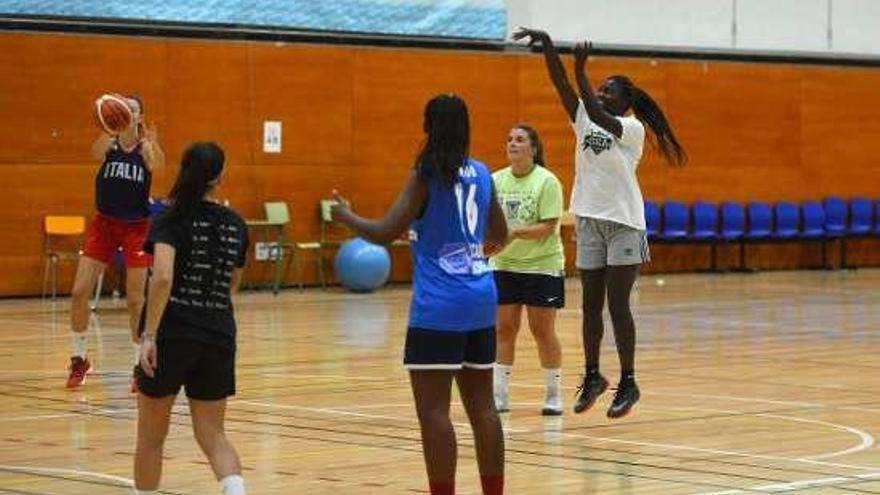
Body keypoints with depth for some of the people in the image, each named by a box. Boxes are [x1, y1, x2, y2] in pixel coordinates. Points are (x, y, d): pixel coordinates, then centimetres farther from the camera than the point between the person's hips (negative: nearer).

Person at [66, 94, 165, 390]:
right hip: (104, 224, 1)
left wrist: (154, 144, -50)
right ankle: (79, 359, 14)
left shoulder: (145, 147, -5)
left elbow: (156, 166, -27)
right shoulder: (108, 143, -5)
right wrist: (108, 130, -52)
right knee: (79, 292, -3)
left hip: (137, 227, -1)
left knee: (135, 299, -2)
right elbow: (97, 152, -30)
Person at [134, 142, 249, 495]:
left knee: (151, 437, 13)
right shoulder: (235, 224, 7)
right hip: (219, 336, 4)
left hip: (171, 335, -4)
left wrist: (149, 335, -20)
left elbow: (162, 278, -21)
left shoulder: (172, 220, -6)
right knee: (212, 436, 9)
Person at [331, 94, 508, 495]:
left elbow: (385, 233, -13)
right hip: (480, 300, 6)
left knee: (433, 410, -4)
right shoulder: (482, 174, 10)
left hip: (438, 307, -6)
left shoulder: (426, 175, -8)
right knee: (482, 406, 10)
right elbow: (499, 236, 21)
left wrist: (345, 216, 4)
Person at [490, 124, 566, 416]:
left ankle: (553, 395, 13)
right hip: (504, 264, 4)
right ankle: (499, 395, 9)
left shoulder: (546, 181, -10)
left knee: (543, 331, 2)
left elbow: (548, 227, -16)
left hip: (542, 264, -4)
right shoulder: (496, 180, 3)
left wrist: (515, 233, -27)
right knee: (504, 328, 4)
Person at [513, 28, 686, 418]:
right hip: (589, 221, 6)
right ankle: (592, 376, 19)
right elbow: (560, 83, -3)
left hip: (623, 224, -6)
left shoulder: (632, 129, -8)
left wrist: (582, 72, -29)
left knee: (617, 306, -6)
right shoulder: (584, 120, 7)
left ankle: (628, 382, 0)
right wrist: (547, 45, -16)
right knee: (591, 305, 9)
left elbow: (600, 118, -27)